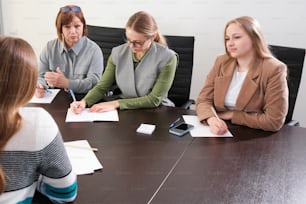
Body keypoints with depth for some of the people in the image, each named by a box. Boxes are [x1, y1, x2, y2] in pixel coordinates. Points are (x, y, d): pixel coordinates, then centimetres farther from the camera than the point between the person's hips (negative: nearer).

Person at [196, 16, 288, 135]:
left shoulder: (274, 70, -14)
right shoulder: (221, 62, 1)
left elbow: (274, 121, -16)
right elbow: (203, 100, -2)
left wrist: (231, 115, -12)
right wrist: (212, 119, -24)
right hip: (221, 134, 4)